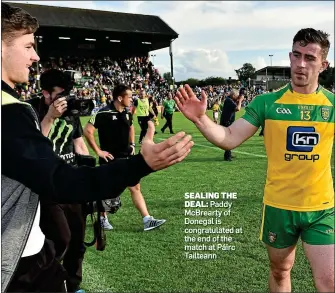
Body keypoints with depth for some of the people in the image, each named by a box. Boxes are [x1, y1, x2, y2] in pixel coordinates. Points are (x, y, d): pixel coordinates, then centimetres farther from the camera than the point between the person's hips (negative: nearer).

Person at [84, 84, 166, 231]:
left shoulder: (127, 113, 5)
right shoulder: (104, 113, -18)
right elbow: (87, 131, -19)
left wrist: (132, 144, 15)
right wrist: (98, 151, -16)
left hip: (126, 157, 6)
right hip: (111, 159, -6)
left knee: (135, 187, 3)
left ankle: (147, 220, 3)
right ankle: (103, 218, 31)